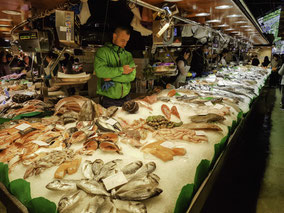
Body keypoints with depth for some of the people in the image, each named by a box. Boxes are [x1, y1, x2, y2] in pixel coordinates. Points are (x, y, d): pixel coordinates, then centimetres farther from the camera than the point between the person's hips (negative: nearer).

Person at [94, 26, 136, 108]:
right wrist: (121, 70, -17)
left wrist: (111, 77, -15)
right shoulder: (102, 51, -3)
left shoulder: (128, 55, 8)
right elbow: (99, 71, -21)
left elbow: (132, 76, -6)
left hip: (125, 98, 4)